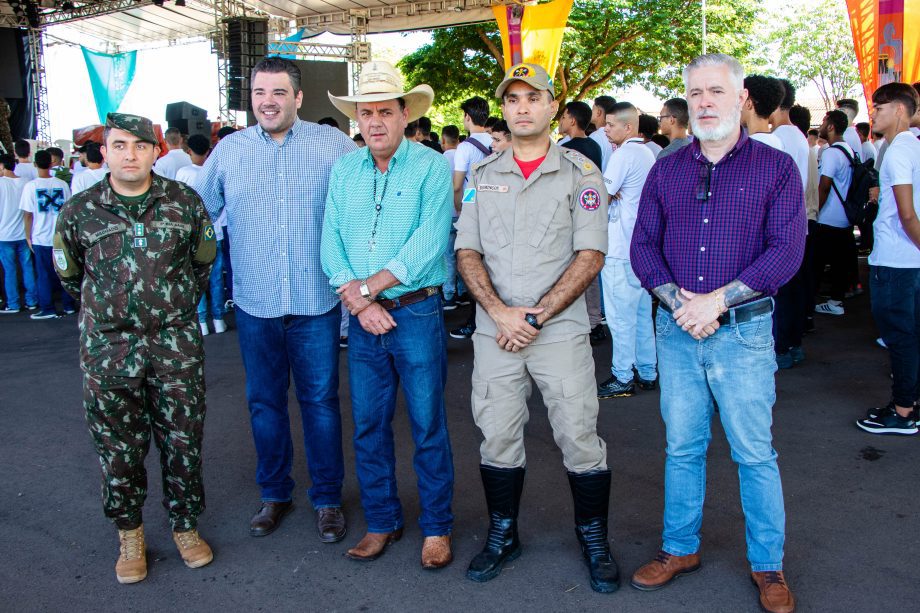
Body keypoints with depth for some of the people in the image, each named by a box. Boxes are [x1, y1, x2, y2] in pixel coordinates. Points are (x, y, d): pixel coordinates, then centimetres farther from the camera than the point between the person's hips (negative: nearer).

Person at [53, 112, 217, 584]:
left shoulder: (185, 202, 0)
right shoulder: (79, 212, -1)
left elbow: (203, 262, 14)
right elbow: (70, 276, 14)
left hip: (177, 345, 0)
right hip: (108, 350, 0)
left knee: (183, 439, 7)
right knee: (119, 447, 9)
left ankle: (185, 526, 27)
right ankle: (129, 534, 28)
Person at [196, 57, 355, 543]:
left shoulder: (333, 144, 0)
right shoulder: (228, 149, 6)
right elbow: (194, 211, 14)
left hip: (316, 302, -2)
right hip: (255, 303, 2)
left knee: (320, 401, 6)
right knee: (264, 401, 13)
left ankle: (328, 497, 22)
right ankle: (274, 493, 31)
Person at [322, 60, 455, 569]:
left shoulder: (432, 167, -7)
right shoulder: (343, 171, 8)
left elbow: (428, 246, -17)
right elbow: (331, 244, 2)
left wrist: (368, 287, -14)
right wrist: (358, 302, -12)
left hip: (416, 314, -4)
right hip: (362, 319, 5)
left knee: (427, 426, 5)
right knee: (368, 425, 12)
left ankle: (436, 527, 22)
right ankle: (381, 521, 29)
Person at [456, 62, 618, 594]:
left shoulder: (580, 172, 0)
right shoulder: (482, 175, 10)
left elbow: (590, 256, -8)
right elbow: (467, 252, 6)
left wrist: (536, 316, -13)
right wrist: (500, 311, -10)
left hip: (561, 331, -3)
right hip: (495, 331, 3)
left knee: (580, 438, 2)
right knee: (497, 437, 10)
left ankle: (595, 540, 22)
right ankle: (503, 535, 28)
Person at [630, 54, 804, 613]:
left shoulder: (776, 167, -1)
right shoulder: (666, 171, 9)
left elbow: (787, 251, -9)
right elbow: (643, 245, 5)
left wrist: (717, 300, -16)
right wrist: (677, 300, -11)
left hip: (744, 330, -3)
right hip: (676, 330, 3)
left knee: (755, 452, 5)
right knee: (682, 448, 13)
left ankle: (768, 564, 23)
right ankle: (681, 548, 29)